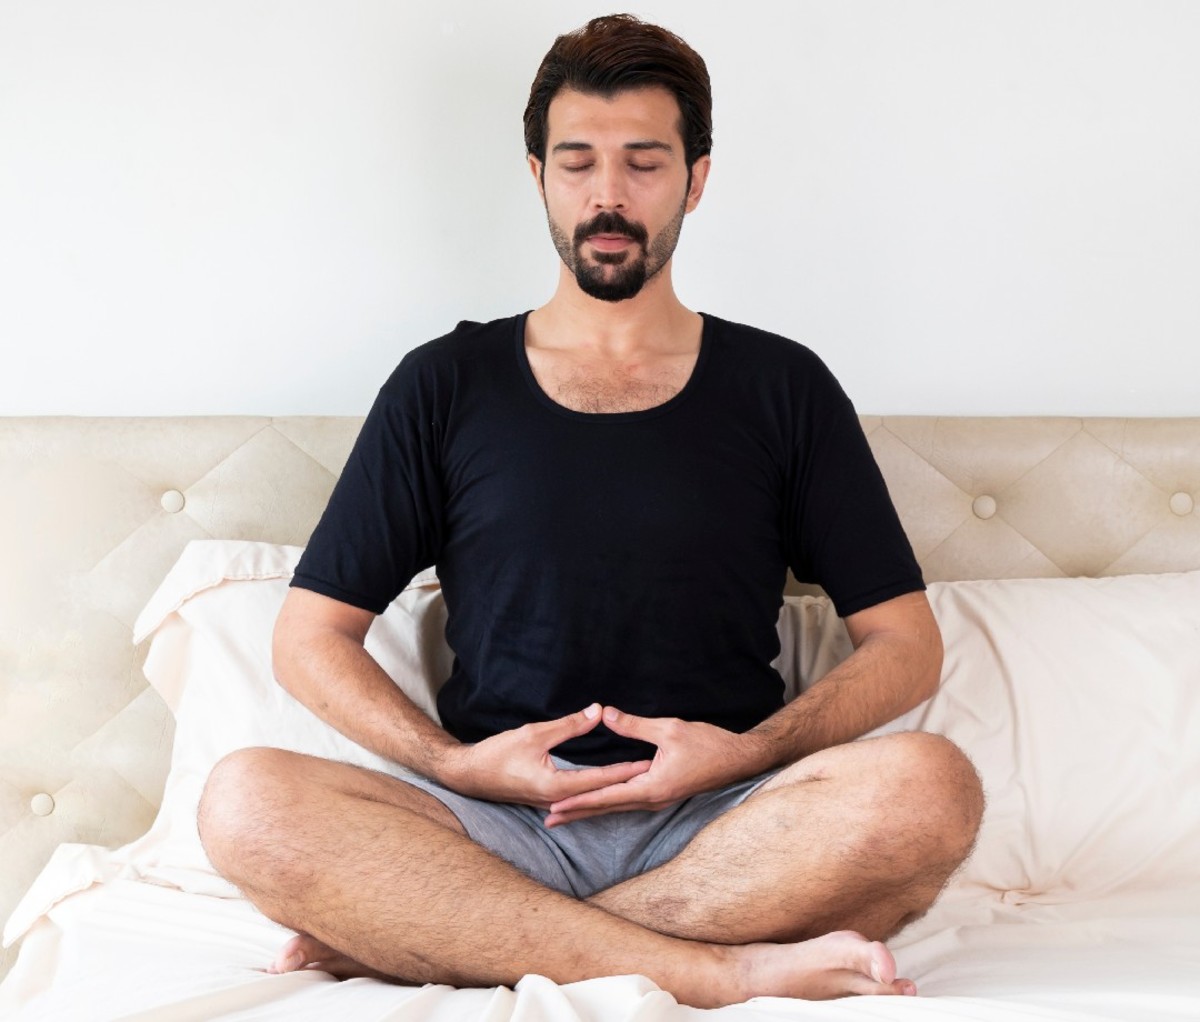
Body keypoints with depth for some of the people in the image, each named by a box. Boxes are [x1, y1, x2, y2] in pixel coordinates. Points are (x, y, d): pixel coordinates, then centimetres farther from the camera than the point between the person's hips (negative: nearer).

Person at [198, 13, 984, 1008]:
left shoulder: (782, 387, 11)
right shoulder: (446, 385, 12)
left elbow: (907, 644, 9)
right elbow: (311, 636, 10)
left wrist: (751, 752, -8)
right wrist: (452, 764, -7)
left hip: (723, 828, 1)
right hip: (498, 823, 0)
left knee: (930, 787, -31)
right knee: (245, 800, -27)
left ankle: (412, 938, -23)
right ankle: (721, 970, -27)